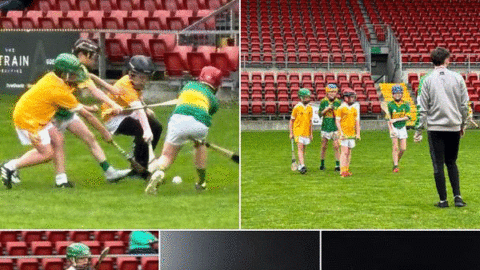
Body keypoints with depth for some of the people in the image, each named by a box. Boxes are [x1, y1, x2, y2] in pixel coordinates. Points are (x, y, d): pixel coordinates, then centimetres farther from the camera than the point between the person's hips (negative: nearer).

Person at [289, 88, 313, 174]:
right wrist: (291, 133, -2)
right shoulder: (297, 108, -5)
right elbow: (291, 120, 1)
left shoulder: (310, 108, 9)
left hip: (306, 132, 5)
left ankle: (299, 165, 19)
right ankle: (302, 166, -23)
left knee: (303, 149, 9)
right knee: (300, 148, -14)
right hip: (298, 131, -5)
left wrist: (311, 133, 17)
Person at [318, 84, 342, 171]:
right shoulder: (323, 102, 2)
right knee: (324, 146, 7)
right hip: (325, 127, 0)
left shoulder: (338, 102, 4)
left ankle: (337, 165, -1)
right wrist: (327, 109, -13)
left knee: (336, 147, -4)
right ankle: (322, 163, 21)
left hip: (335, 127, 0)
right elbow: (320, 114, 0)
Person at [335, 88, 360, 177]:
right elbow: (337, 121, -6)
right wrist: (341, 132, -13)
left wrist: (358, 133, 13)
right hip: (344, 133, -6)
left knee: (349, 152, 8)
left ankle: (347, 169, 15)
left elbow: (357, 121, 18)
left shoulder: (354, 108, 13)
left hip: (352, 133, 6)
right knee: (344, 151, -11)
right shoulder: (341, 108, -4)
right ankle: (342, 171, -13)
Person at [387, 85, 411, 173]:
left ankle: (397, 161, 24)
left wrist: (396, 119, -21)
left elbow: (408, 117, -11)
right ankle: (395, 166, -10)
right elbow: (388, 119, -7)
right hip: (394, 127, -2)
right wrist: (391, 130, -18)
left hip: (402, 127, 2)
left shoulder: (405, 105, -1)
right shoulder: (390, 105, -5)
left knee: (403, 148, -1)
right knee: (395, 147, -11)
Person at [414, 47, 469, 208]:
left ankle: (443, 200, 4)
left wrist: (418, 130, 0)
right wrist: (463, 124, 17)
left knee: (438, 165, 3)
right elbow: (464, 104, 5)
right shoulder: (457, 78, 1)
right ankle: (457, 196, 6)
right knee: (451, 163, 15)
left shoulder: (427, 80, -4)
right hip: (454, 127, 2)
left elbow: (423, 108, -4)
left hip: (435, 127, -2)